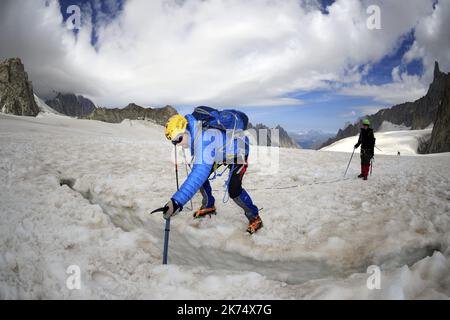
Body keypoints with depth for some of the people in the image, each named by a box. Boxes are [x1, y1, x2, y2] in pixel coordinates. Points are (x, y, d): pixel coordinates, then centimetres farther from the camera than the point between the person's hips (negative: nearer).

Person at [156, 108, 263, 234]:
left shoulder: (204, 138, -43)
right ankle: (209, 206, 25)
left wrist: (177, 201, -60)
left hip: (237, 152, -8)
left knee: (233, 190, -20)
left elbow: (200, 172, -54)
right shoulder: (192, 131, -18)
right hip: (220, 151, 8)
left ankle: (254, 217, 4)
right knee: (201, 177, 1)